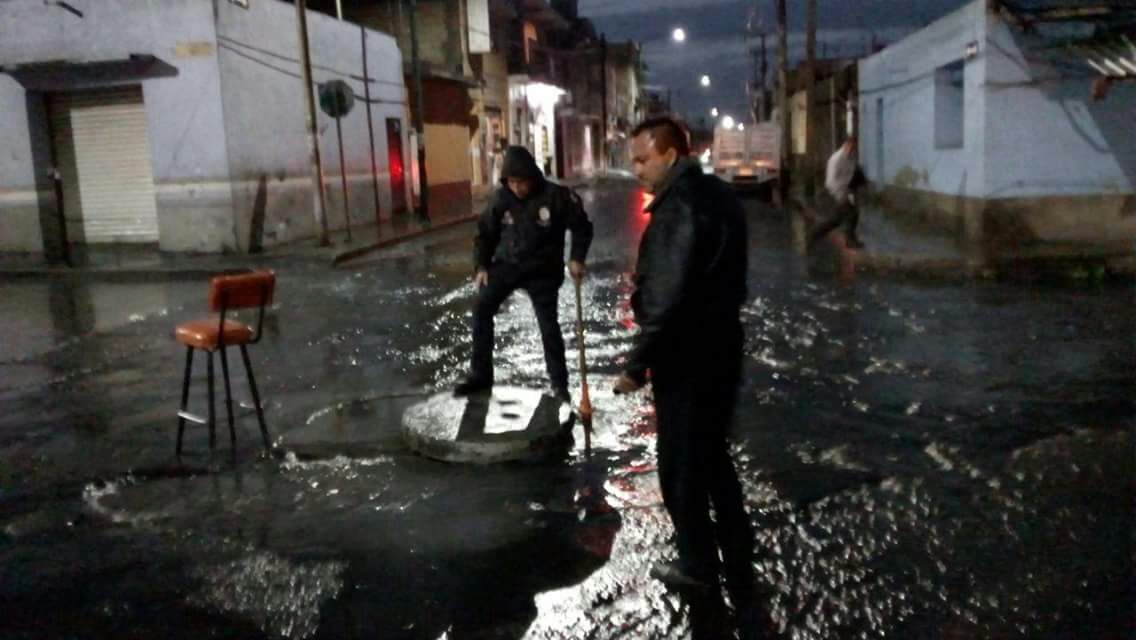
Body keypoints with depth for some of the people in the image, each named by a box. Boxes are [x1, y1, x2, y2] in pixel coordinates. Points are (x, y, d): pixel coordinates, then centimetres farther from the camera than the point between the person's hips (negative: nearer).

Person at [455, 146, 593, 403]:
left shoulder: (556, 196, -15)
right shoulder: (501, 198, -7)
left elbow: (581, 227, -4)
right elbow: (485, 233, 4)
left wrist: (577, 259, -13)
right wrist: (481, 266, -4)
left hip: (542, 270, -3)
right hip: (507, 264, 3)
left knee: (548, 324, -3)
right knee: (481, 309, -8)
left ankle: (559, 383, 13)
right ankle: (480, 374, 4)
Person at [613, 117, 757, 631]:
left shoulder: (679, 207, -22)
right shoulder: (717, 194, 9)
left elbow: (668, 300, -26)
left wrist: (637, 364, -18)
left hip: (688, 359, -10)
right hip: (721, 348, 10)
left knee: (681, 465, 8)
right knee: (712, 458, 21)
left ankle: (699, 565, 26)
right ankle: (737, 569, 31)